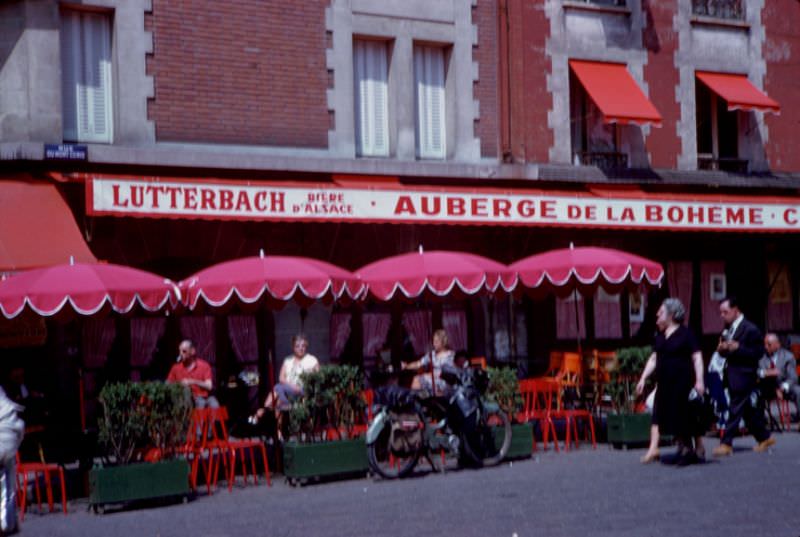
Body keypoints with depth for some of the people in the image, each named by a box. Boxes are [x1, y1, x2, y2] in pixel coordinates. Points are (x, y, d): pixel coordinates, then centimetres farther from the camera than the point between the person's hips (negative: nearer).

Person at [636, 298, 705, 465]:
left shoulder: (685, 334, -7)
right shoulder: (660, 336, 12)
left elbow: (697, 357, -10)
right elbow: (654, 359, 15)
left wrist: (699, 380, -18)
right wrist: (643, 378, 8)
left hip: (683, 382, -6)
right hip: (665, 382, 6)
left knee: (689, 417, 0)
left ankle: (699, 449, 12)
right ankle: (683, 449, 12)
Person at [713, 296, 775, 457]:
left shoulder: (750, 329, -12)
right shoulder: (728, 329, 12)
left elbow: (758, 352, -14)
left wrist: (738, 347, -23)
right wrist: (722, 350, -3)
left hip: (744, 375, -8)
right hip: (732, 375, 8)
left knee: (735, 409, -8)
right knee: (748, 409, 14)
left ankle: (726, 443, -7)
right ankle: (764, 438, 26)